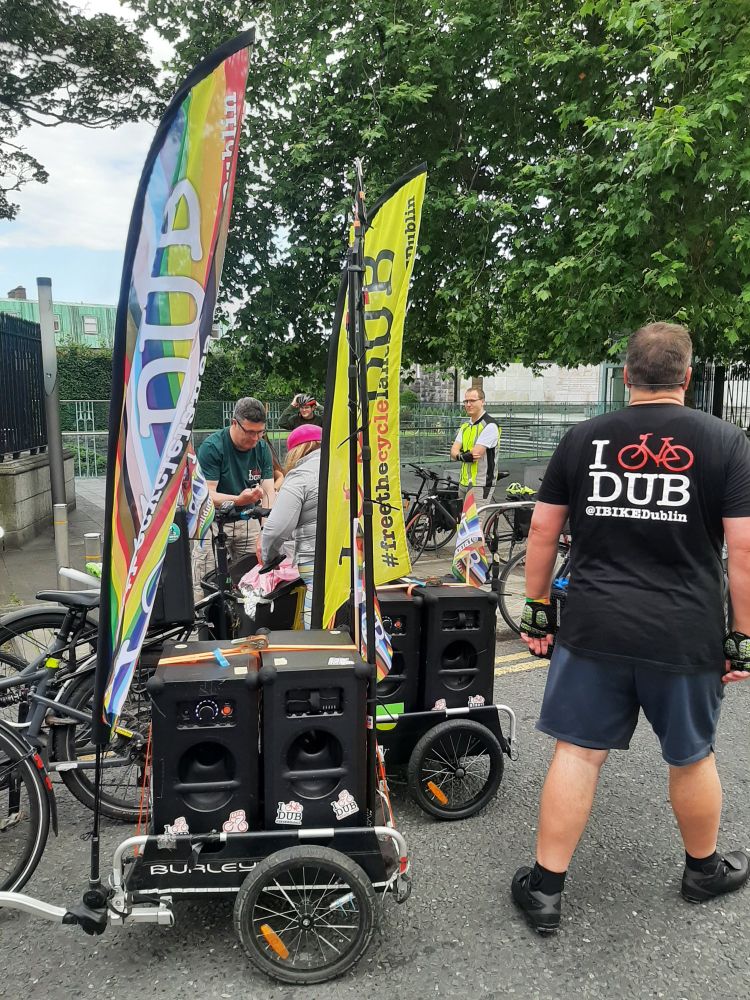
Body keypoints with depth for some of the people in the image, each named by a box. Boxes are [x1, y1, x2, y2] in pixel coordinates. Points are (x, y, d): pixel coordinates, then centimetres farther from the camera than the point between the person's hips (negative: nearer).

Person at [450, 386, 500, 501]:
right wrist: (462, 456, -19)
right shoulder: (465, 426, 15)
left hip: (480, 485, -8)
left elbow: (476, 452, -20)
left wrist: (459, 454, -3)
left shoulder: (490, 425, -11)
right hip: (464, 483, 8)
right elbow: (453, 452, 4)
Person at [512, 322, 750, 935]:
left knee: (578, 752, 10)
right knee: (692, 756, 20)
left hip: (593, 629, 1)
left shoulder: (583, 439, 2)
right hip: (686, 636, 0)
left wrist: (538, 608, 13)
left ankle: (546, 889, 19)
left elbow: (542, 531, 4)